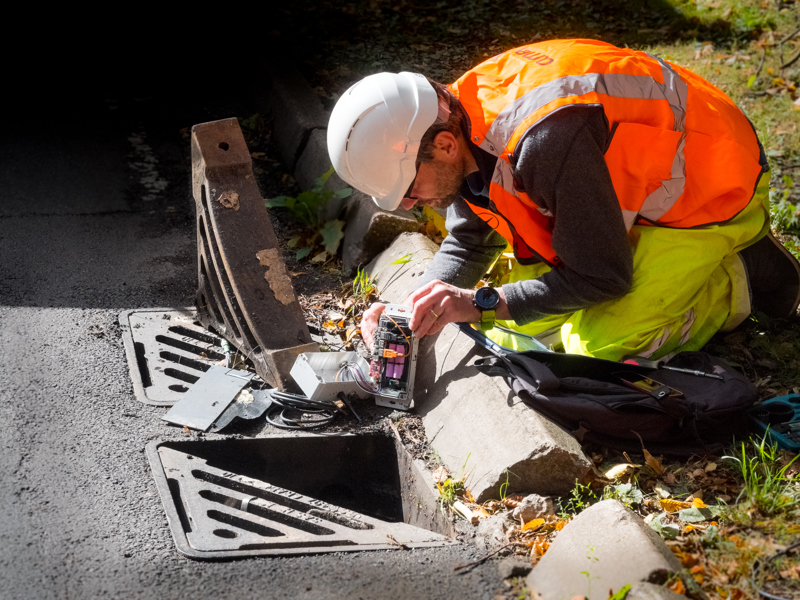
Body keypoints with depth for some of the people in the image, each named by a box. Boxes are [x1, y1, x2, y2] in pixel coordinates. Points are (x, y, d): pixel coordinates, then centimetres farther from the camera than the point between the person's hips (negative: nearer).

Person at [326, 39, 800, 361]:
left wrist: (482, 304, -29)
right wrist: (412, 313, -14)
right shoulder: (460, 111, -12)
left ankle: (744, 278, 1)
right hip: (639, 187, 8)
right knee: (523, 325, 4)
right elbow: (468, 245, 3)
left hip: (717, 189, -8)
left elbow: (602, 278, -28)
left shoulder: (545, 140, -39)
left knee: (599, 345, -18)